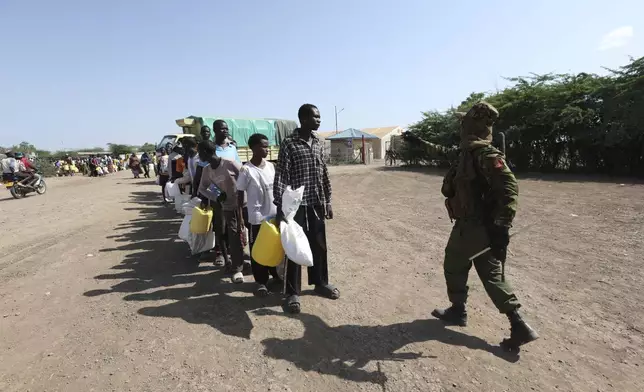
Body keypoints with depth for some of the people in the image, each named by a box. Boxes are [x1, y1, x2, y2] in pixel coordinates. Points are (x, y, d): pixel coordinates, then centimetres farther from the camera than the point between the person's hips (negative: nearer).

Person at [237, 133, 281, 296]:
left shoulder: (270, 166, 4)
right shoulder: (246, 170, -12)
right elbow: (240, 194, -8)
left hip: (274, 214, 5)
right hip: (257, 217, -5)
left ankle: (275, 272, 35)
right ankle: (261, 281, 18)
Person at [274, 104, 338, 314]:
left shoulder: (319, 143, 8)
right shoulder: (289, 143, -10)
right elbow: (280, 176, -13)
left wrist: (328, 201, 12)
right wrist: (280, 207, -18)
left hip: (317, 204, 6)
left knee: (319, 245, 15)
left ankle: (320, 283, 34)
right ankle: (293, 293, 18)